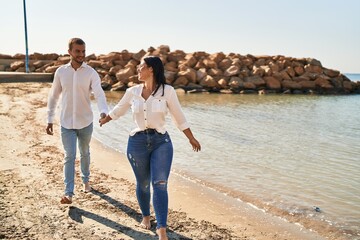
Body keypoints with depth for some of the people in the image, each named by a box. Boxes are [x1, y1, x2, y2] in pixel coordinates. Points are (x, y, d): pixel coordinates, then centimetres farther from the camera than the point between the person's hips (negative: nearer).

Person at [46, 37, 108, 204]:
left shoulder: (91, 73, -8)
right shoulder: (61, 71, -2)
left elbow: (99, 94, -19)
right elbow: (53, 97, 5)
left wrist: (103, 111, -38)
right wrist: (50, 120, 4)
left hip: (85, 122, 0)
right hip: (66, 123, 0)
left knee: (85, 153, 17)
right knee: (70, 156, -5)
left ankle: (86, 180, 39)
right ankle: (68, 193, -3)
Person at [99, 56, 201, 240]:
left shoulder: (167, 91, -6)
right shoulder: (132, 92, 3)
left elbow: (179, 117, 3)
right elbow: (118, 110, 21)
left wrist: (191, 138, 10)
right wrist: (102, 121, 34)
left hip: (161, 142, -2)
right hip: (137, 142, 3)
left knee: (160, 185, -11)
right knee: (143, 184, 12)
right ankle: (146, 216, 37)